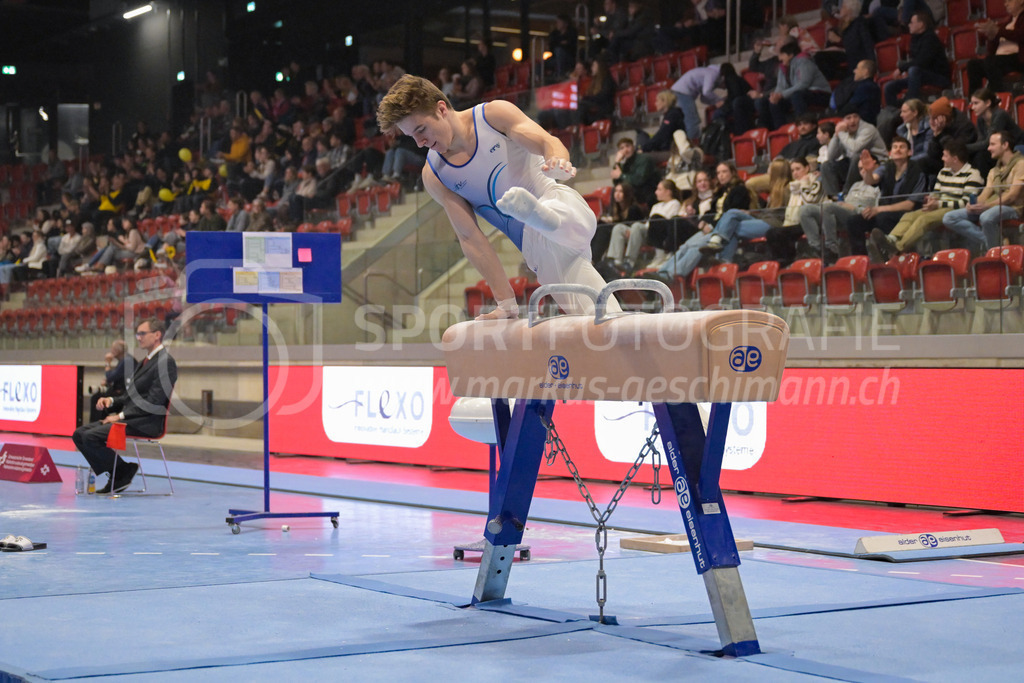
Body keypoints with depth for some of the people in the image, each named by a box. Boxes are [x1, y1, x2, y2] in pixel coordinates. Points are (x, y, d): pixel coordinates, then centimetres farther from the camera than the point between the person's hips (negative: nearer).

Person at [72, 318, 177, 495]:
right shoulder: (144, 362, 21)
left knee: (91, 437, -23)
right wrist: (112, 400, 4)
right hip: (129, 418, 10)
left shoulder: (165, 362, -10)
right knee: (79, 434, 0)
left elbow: (153, 401, -18)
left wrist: (121, 415, -18)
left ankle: (124, 471, -5)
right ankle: (116, 474, 0)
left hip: (147, 423, -10)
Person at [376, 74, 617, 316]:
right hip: (538, 249, 3)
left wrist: (556, 161, -40)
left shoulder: (494, 114, -3)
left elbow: (550, 142, -14)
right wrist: (506, 302, -7)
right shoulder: (433, 175, 3)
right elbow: (470, 238, -1)